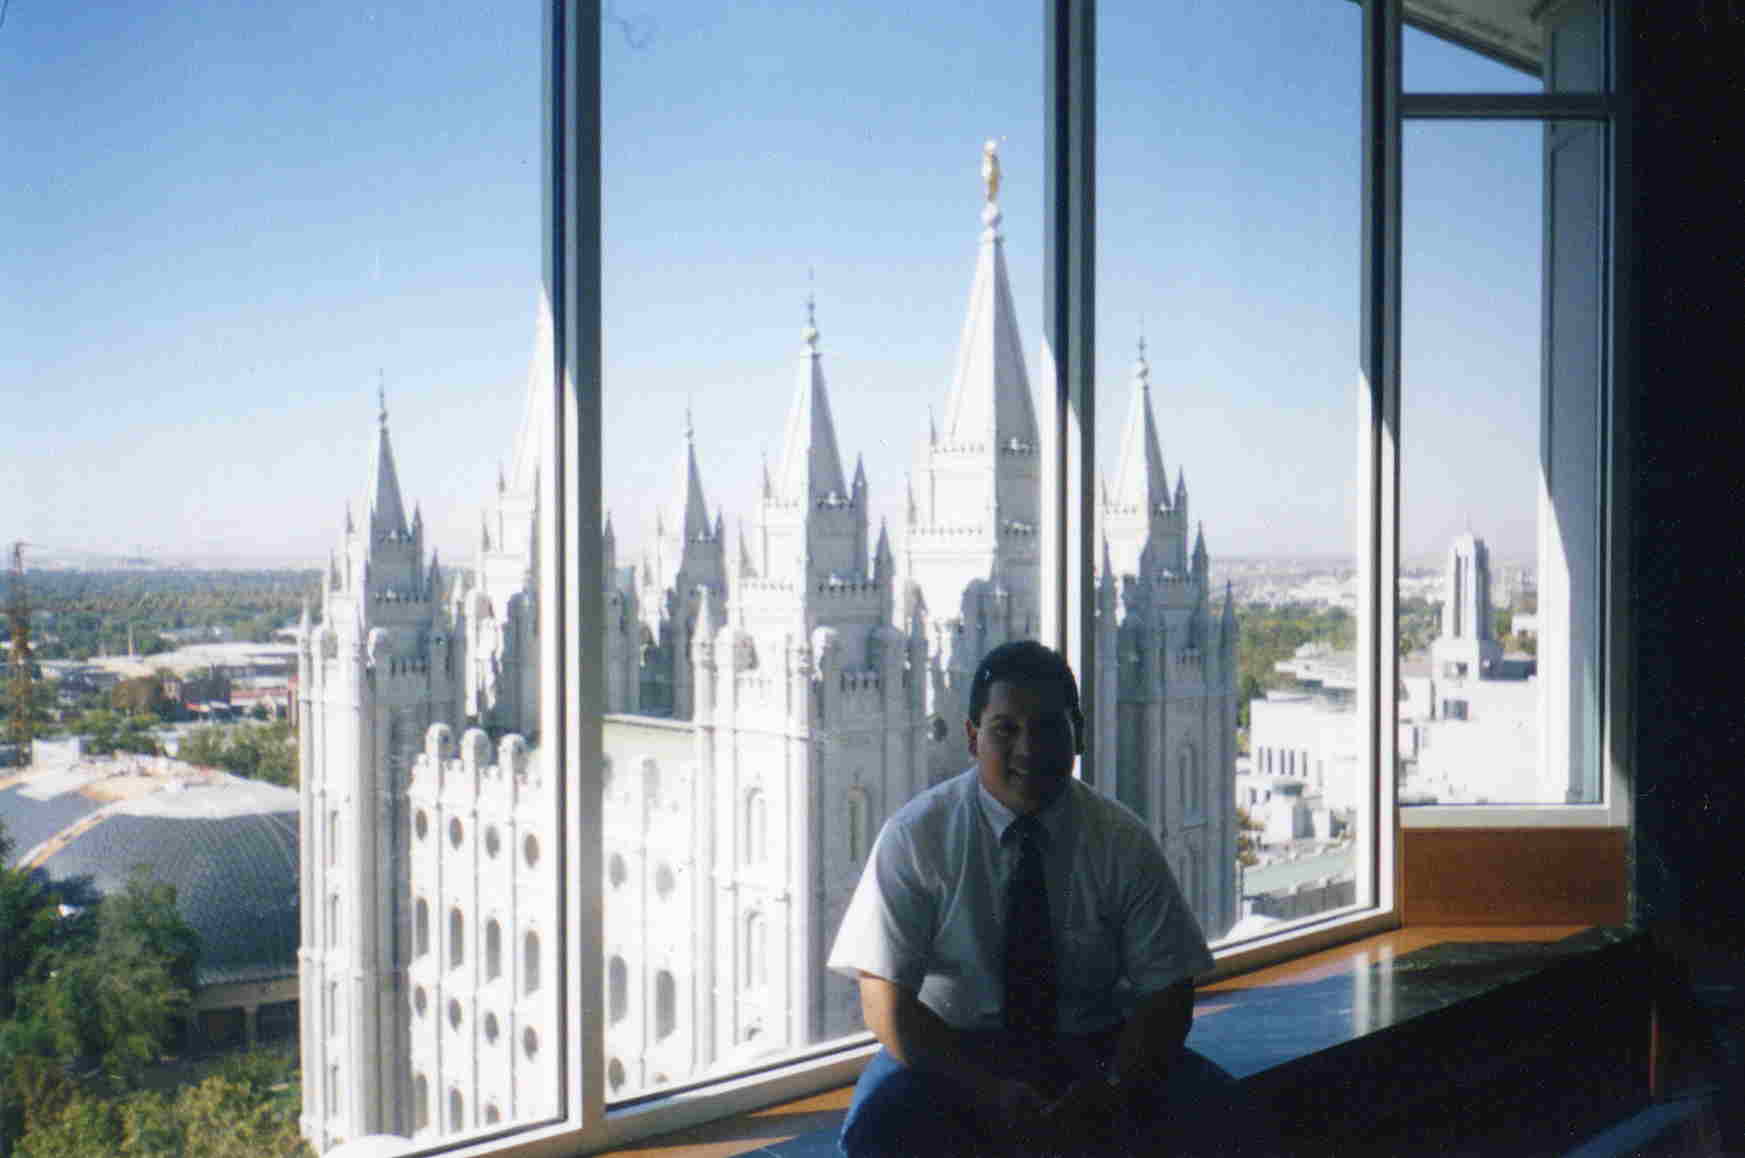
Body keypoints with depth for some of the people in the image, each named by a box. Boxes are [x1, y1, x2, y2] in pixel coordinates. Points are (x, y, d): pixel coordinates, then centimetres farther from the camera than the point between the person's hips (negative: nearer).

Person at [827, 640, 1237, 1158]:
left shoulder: (1123, 841, -4)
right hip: (953, 1052, -2)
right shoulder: (915, 836, -9)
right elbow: (885, 1001, -11)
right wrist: (991, 1094, -24)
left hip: (1093, 1052, 2)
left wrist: (1111, 1092, -22)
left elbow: (1165, 996, -3)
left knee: (1215, 1108, -24)